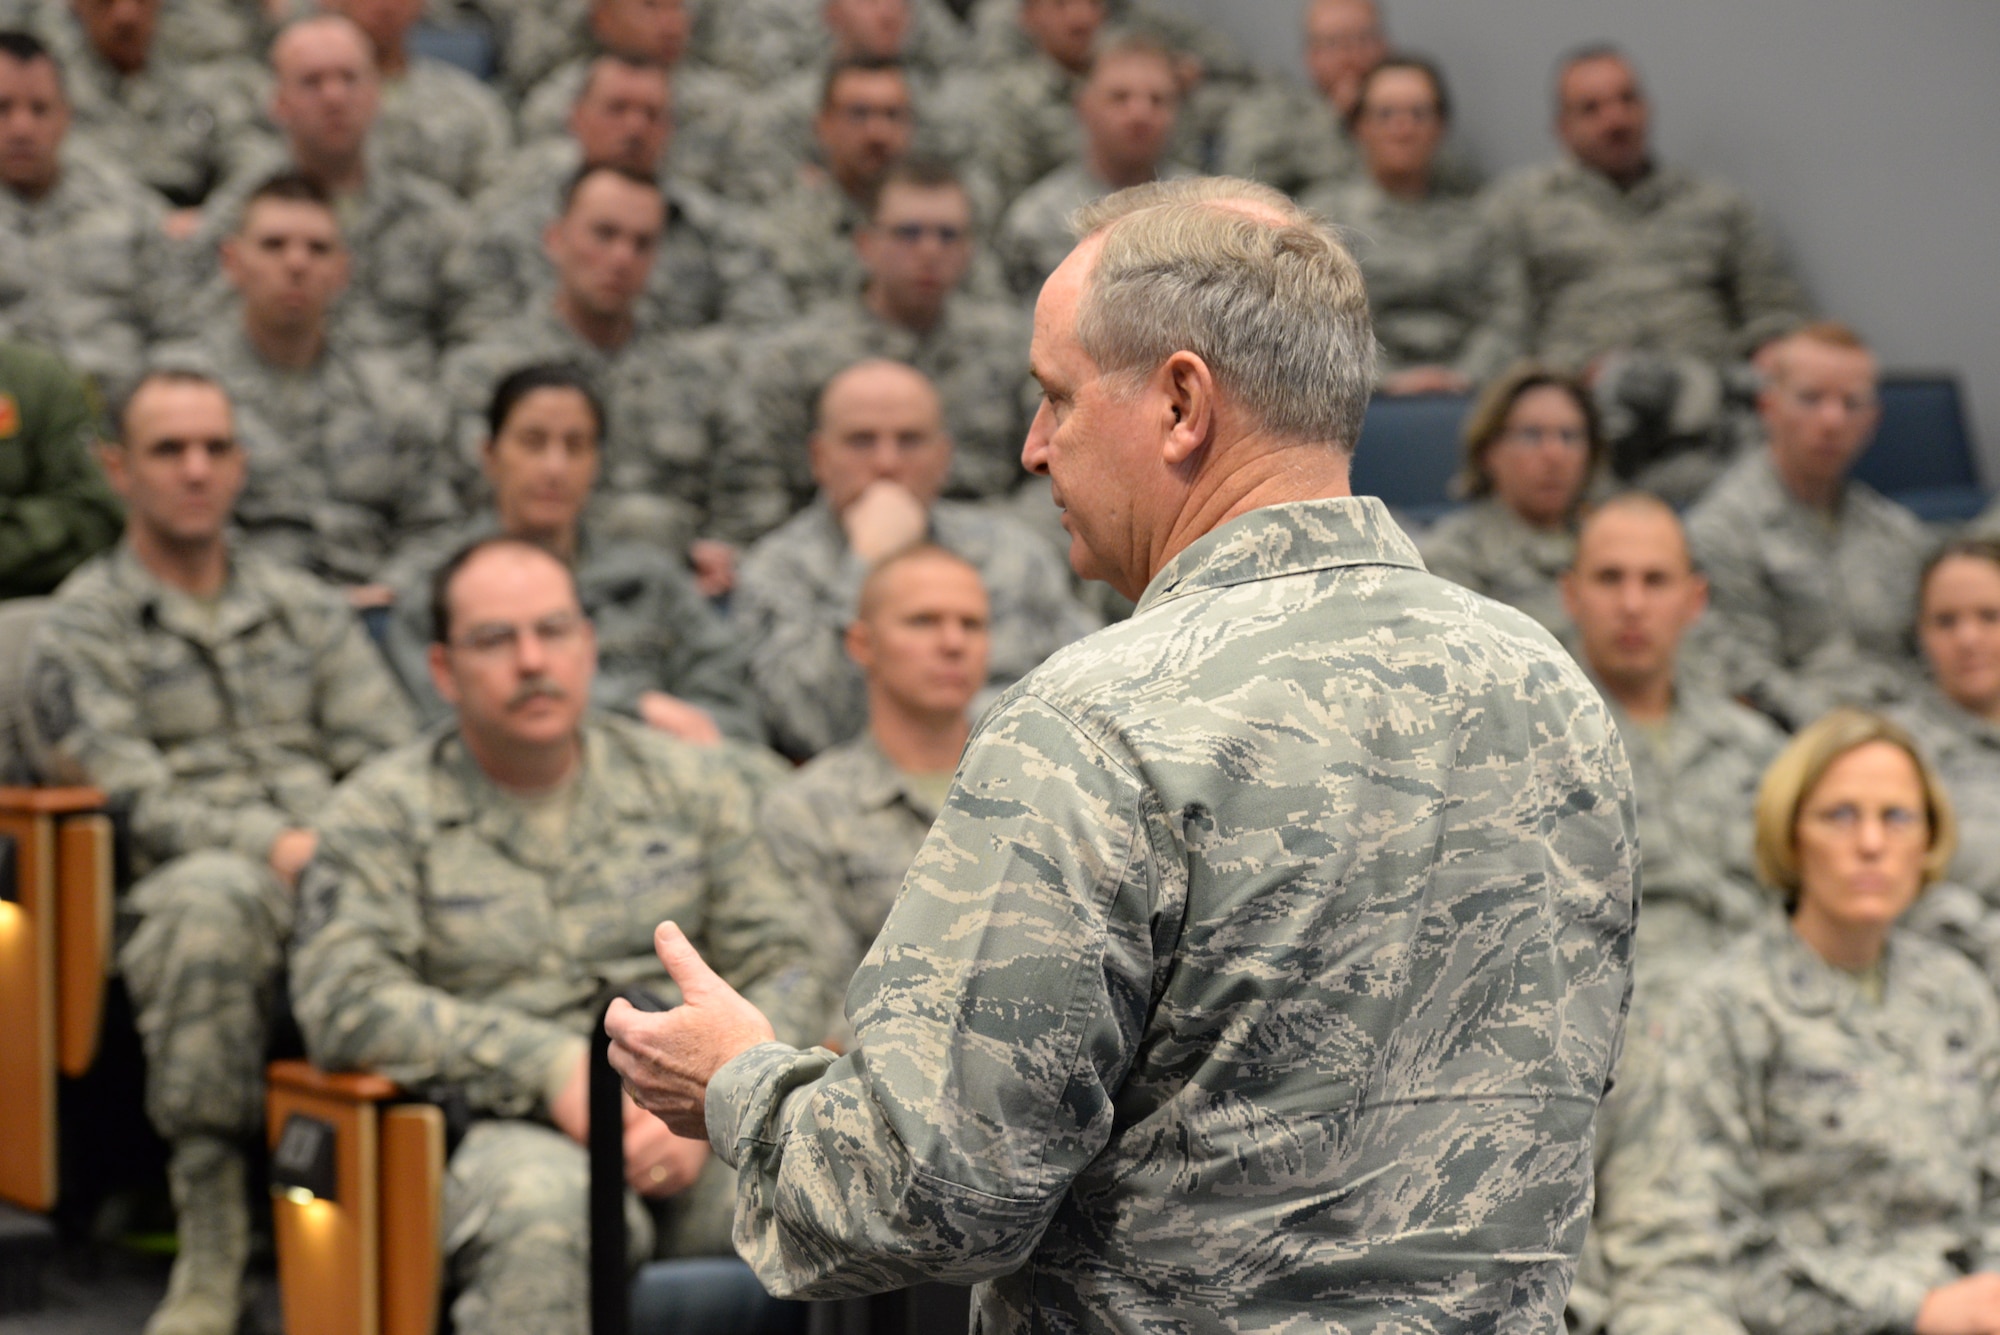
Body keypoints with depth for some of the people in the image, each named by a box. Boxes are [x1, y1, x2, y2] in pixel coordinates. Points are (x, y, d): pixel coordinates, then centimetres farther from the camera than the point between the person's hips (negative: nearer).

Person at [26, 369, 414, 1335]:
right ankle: (208, 1246, -36)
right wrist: (270, 846, -20)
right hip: (185, 895, -3)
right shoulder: (79, 631, 12)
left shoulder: (307, 611, 26)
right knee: (211, 895, -42)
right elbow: (132, 801, -3)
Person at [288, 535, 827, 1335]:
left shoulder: (689, 786, 18)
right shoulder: (385, 812, 9)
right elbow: (344, 1000, -4)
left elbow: (780, 966, 12)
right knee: (540, 1209, -39)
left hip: (692, 1135, 3)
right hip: (503, 1129, -2)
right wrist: (551, 1066, -14)